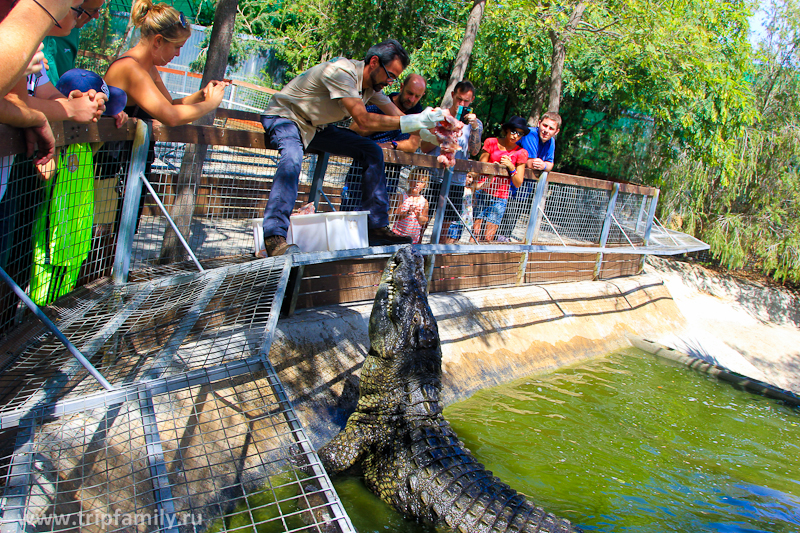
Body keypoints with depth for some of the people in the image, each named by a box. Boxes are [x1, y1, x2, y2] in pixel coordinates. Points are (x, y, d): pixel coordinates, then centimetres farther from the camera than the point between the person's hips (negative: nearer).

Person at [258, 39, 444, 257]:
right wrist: (415, 121, -36)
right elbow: (363, 121, -36)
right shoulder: (341, 71, -29)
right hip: (283, 117, -8)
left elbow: (398, 115, 1)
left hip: (316, 126, 8)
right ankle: (274, 235, -44)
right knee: (292, 157, -40)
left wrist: (430, 130, -16)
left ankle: (376, 227, -3)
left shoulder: (373, 83, -3)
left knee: (372, 151, -5)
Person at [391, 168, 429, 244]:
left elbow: (424, 221, 4)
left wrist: (419, 216, -17)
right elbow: (395, 214, -8)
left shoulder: (424, 202, 2)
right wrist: (407, 213, -25)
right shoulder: (402, 196, -3)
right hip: (398, 233, -2)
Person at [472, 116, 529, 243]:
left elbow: (518, 183, 3)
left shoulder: (521, 153, 5)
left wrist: (511, 167, -13)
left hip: (500, 197, 0)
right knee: (475, 232, -7)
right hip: (483, 191, 0)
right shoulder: (491, 142, 6)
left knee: (488, 237, -3)